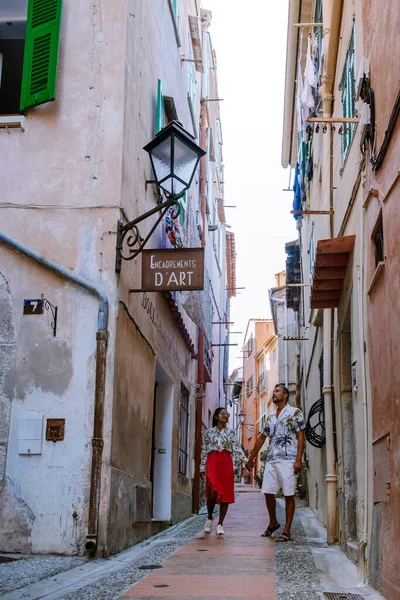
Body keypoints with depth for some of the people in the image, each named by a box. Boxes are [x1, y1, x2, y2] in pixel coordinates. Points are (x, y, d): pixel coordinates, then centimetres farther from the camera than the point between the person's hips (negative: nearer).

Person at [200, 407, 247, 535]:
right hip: (212, 462, -2)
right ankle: (209, 518, 11)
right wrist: (202, 467, 5)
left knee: (226, 493, -2)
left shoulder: (230, 432, 12)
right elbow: (204, 450, 10)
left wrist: (245, 459, -12)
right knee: (213, 493, -13)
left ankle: (220, 524, 5)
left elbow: (237, 447, 2)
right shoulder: (208, 432, 10)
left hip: (226, 463, 2)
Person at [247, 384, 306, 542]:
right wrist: (251, 458, 23)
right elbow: (261, 438, 24)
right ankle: (273, 523, 25)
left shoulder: (294, 413, 0)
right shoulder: (270, 417, 19)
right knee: (268, 492, 6)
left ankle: (286, 530, 2)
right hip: (271, 460, 6)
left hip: (287, 460, -6)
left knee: (288, 495, -2)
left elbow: (301, 436, -7)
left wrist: (298, 460, -15)